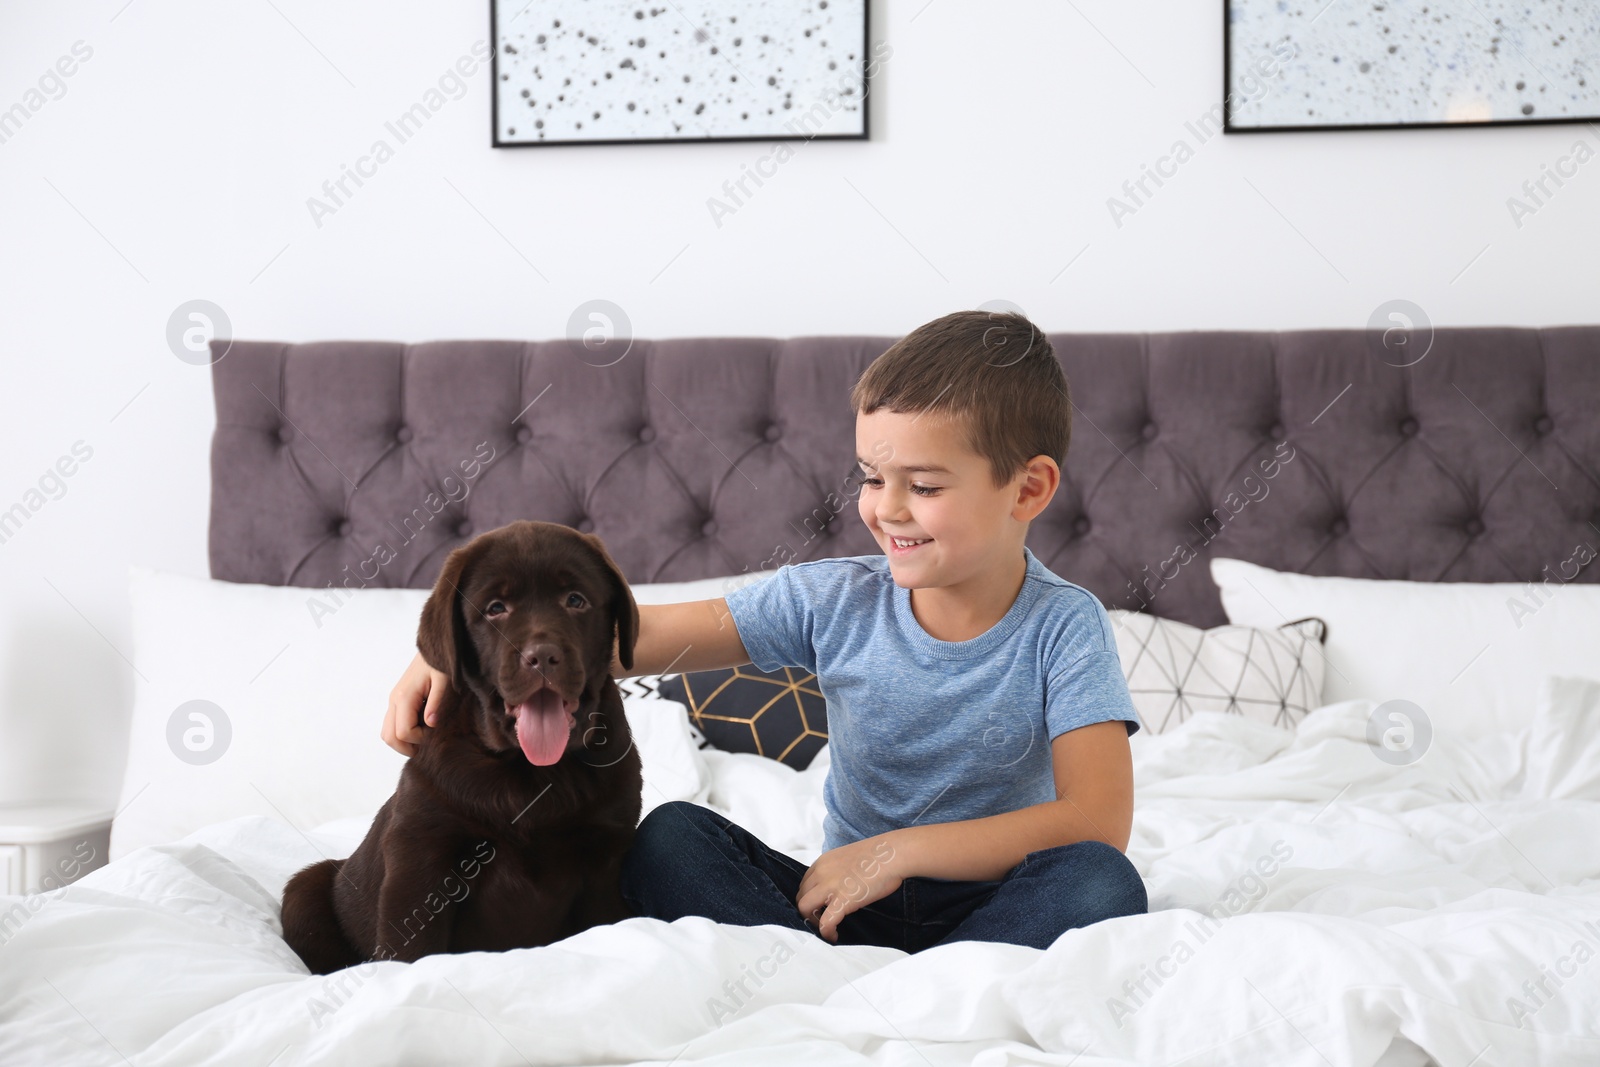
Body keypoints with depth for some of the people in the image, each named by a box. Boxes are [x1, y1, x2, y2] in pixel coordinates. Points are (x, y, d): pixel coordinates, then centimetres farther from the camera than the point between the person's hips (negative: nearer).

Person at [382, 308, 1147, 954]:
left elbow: (1099, 822, -21)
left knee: (1100, 885, -34)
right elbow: (636, 634, -5)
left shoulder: (1063, 627, -11)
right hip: (843, 907, 3)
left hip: (995, 905, -2)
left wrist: (902, 850, -25)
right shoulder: (834, 599, -3)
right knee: (669, 838, -20)